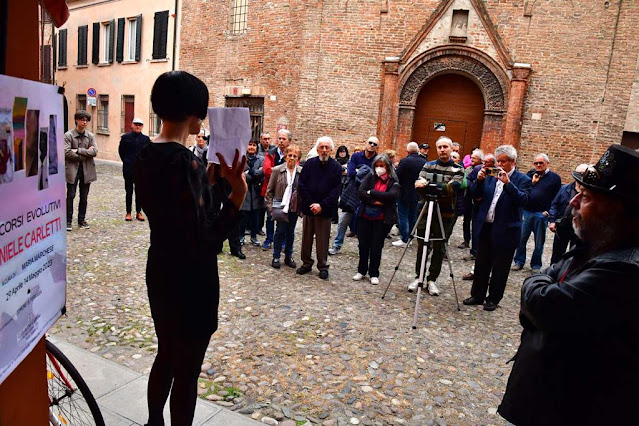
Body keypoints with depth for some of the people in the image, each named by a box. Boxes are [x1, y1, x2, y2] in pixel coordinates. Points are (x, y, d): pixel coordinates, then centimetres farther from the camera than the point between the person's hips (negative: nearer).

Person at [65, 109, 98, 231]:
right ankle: (68, 221, 11)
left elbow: (95, 151, -6)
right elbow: (67, 152, -15)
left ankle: (82, 220, 21)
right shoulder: (68, 135, -4)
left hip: (86, 170, 3)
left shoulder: (90, 136, 6)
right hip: (72, 169, -3)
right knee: (70, 196, 1)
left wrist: (78, 150, -14)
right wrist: (86, 153, -12)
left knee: (84, 197, 10)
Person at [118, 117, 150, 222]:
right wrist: (126, 161, 6)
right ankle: (128, 212, 14)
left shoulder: (146, 139, 2)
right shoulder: (125, 137, 1)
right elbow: (121, 151, 10)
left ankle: (139, 212, 17)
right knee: (129, 191, 6)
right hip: (128, 169, -1)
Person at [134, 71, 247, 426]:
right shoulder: (185, 161, -25)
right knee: (187, 371, 11)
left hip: (160, 273, 9)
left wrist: (210, 180, 8)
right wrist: (237, 197, -31)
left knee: (166, 357, 27)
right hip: (190, 282, -9)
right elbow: (205, 242, -27)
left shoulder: (146, 156, 3)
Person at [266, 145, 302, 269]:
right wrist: (270, 206, -3)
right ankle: (276, 257, 14)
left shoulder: (302, 172, -1)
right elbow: (269, 190, 1)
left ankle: (288, 256, 26)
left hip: (294, 207, 2)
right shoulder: (277, 170, -4)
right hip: (281, 206, -2)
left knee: (291, 232, 12)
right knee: (280, 230, -1)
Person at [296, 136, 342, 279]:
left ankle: (323, 266, 16)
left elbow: (335, 191, -6)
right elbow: (301, 186, 0)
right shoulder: (309, 164, 2)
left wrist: (322, 205, -14)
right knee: (306, 238, 11)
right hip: (308, 208, 2)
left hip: (325, 210, -2)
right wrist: (310, 204, -9)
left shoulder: (336, 167, -2)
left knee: (322, 240, 4)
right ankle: (306, 263, 25)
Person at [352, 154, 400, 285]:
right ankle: (361, 270, 27)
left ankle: (374, 274, 19)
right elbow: (360, 191, -9)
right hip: (365, 216, 3)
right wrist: (374, 201, -19)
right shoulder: (370, 177, 4)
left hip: (382, 219, -3)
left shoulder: (393, 181, -3)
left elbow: (392, 195, -22)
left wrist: (371, 192, -17)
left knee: (376, 247, 3)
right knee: (363, 244, 10)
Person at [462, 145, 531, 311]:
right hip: (485, 227, 5)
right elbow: (477, 196, 5)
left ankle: (493, 299, 22)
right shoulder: (491, 176, 6)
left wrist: (508, 183, -28)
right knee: (481, 264, 14)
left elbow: (523, 200, -20)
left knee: (500, 268, 8)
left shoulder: (523, 179, -6)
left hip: (505, 231, -4)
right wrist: (479, 180, -11)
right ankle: (477, 295, 28)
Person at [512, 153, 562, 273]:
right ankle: (519, 262, 16)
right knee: (521, 239, 4)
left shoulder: (554, 178, 1)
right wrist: (532, 182, -9)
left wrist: (548, 211, -8)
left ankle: (536, 265, 20)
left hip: (541, 215, -2)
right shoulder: (530, 175, 10)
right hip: (526, 212, 2)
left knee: (539, 243, 8)